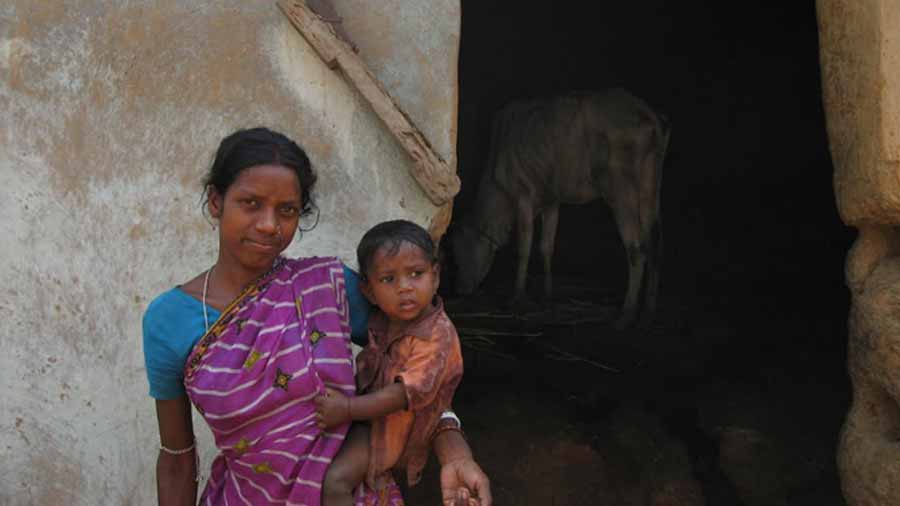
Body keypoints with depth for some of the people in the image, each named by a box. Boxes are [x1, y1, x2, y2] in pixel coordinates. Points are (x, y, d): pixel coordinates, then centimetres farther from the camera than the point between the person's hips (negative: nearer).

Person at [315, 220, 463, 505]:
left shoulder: (437, 336, -27)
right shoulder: (383, 321, -3)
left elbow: (408, 392, -29)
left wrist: (348, 409, -30)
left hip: (392, 425, -8)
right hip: (368, 402, 8)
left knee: (335, 481, -18)